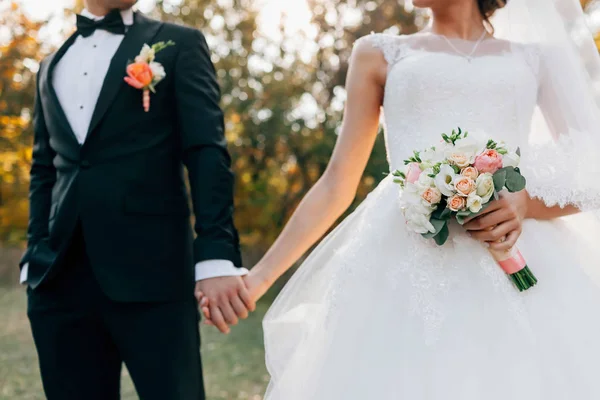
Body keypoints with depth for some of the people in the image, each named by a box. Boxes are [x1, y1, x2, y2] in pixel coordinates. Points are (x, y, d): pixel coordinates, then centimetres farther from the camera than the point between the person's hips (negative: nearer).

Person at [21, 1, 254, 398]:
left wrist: (217, 257, -16)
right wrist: (35, 258, 10)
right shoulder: (51, 65, 20)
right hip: (59, 280, 4)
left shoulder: (179, 44, 6)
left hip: (151, 275, -4)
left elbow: (207, 153, -5)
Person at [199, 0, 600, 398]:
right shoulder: (380, 55, 18)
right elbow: (337, 185, 14)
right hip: (405, 265, 0)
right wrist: (262, 275, 6)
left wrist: (529, 203, -9)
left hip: (515, 271, 1)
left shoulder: (537, 57, 18)